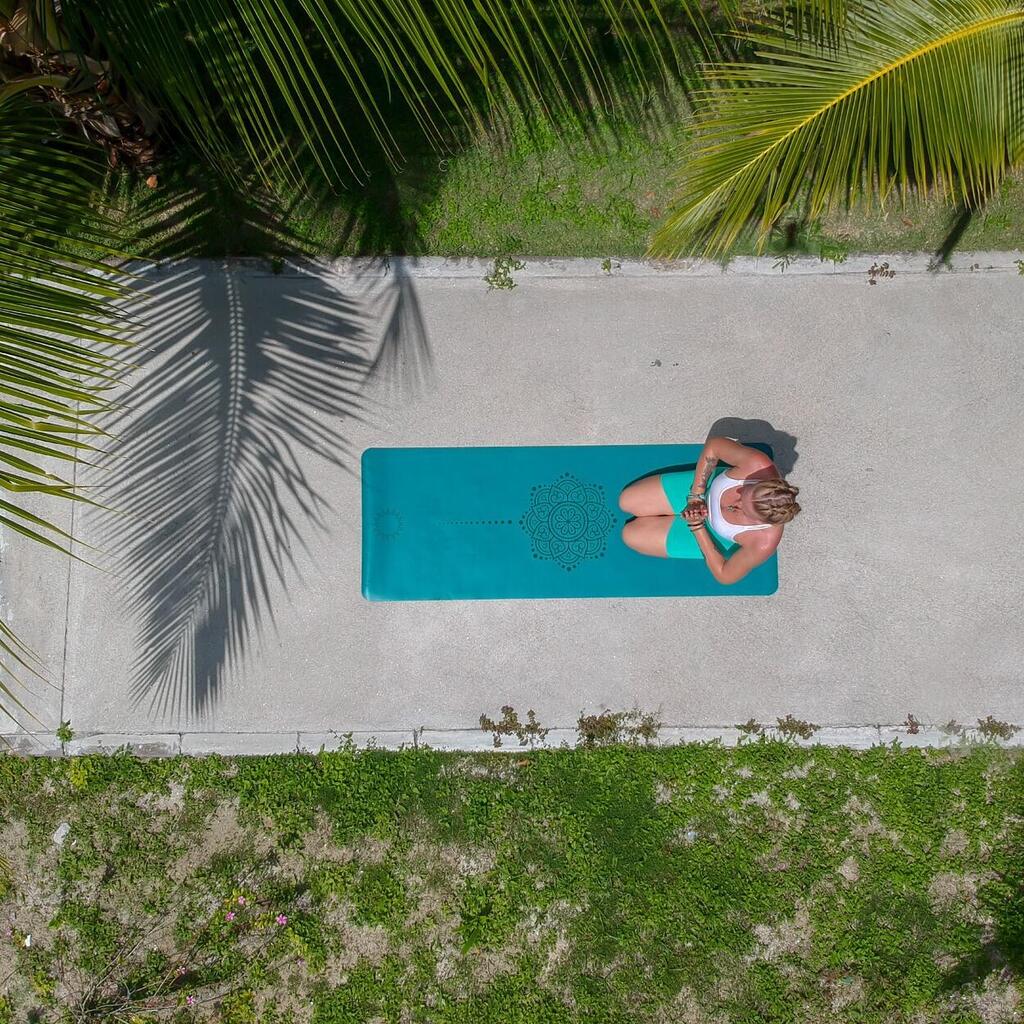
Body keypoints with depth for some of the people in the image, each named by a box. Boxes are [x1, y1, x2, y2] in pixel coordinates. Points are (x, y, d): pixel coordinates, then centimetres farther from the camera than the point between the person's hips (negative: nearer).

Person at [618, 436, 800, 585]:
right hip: (706, 486, 3)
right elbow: (713, 445, -21)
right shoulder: (757, 464, -40)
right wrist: (696, 495, -24)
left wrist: (698, 528, -28)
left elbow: (724, 575, -24)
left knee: (631, 535, 4)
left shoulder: (765, 543, -42)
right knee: (626, 501, 8)